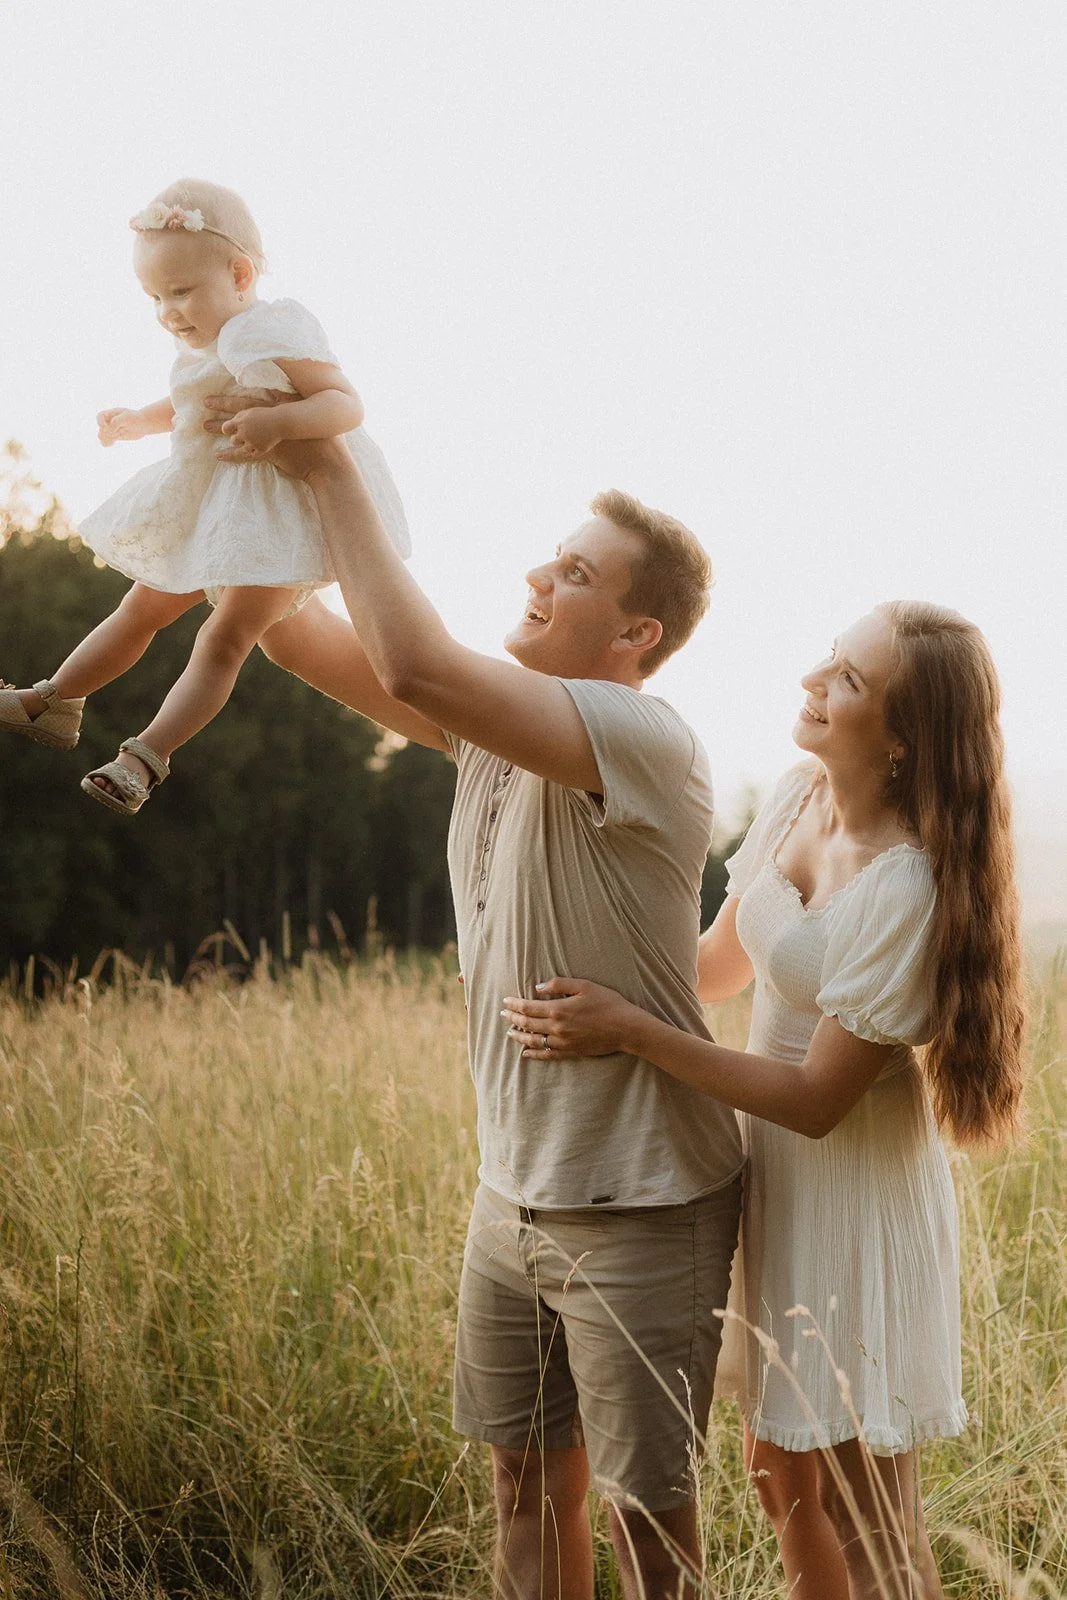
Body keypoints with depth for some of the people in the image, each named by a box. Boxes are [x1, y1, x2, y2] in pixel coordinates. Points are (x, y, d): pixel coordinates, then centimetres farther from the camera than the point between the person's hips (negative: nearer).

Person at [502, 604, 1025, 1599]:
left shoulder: (907, 885, -27)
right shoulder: (800, 796, -3)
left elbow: (817, 1098, -24)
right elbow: (721, 963, 11)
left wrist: (627, 1030, -27)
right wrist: (589, 973, 0)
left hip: (857, 1190, -8)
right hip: (772, 1179, 8)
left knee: (864, 1512, 5)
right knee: (782, 1473, 20)